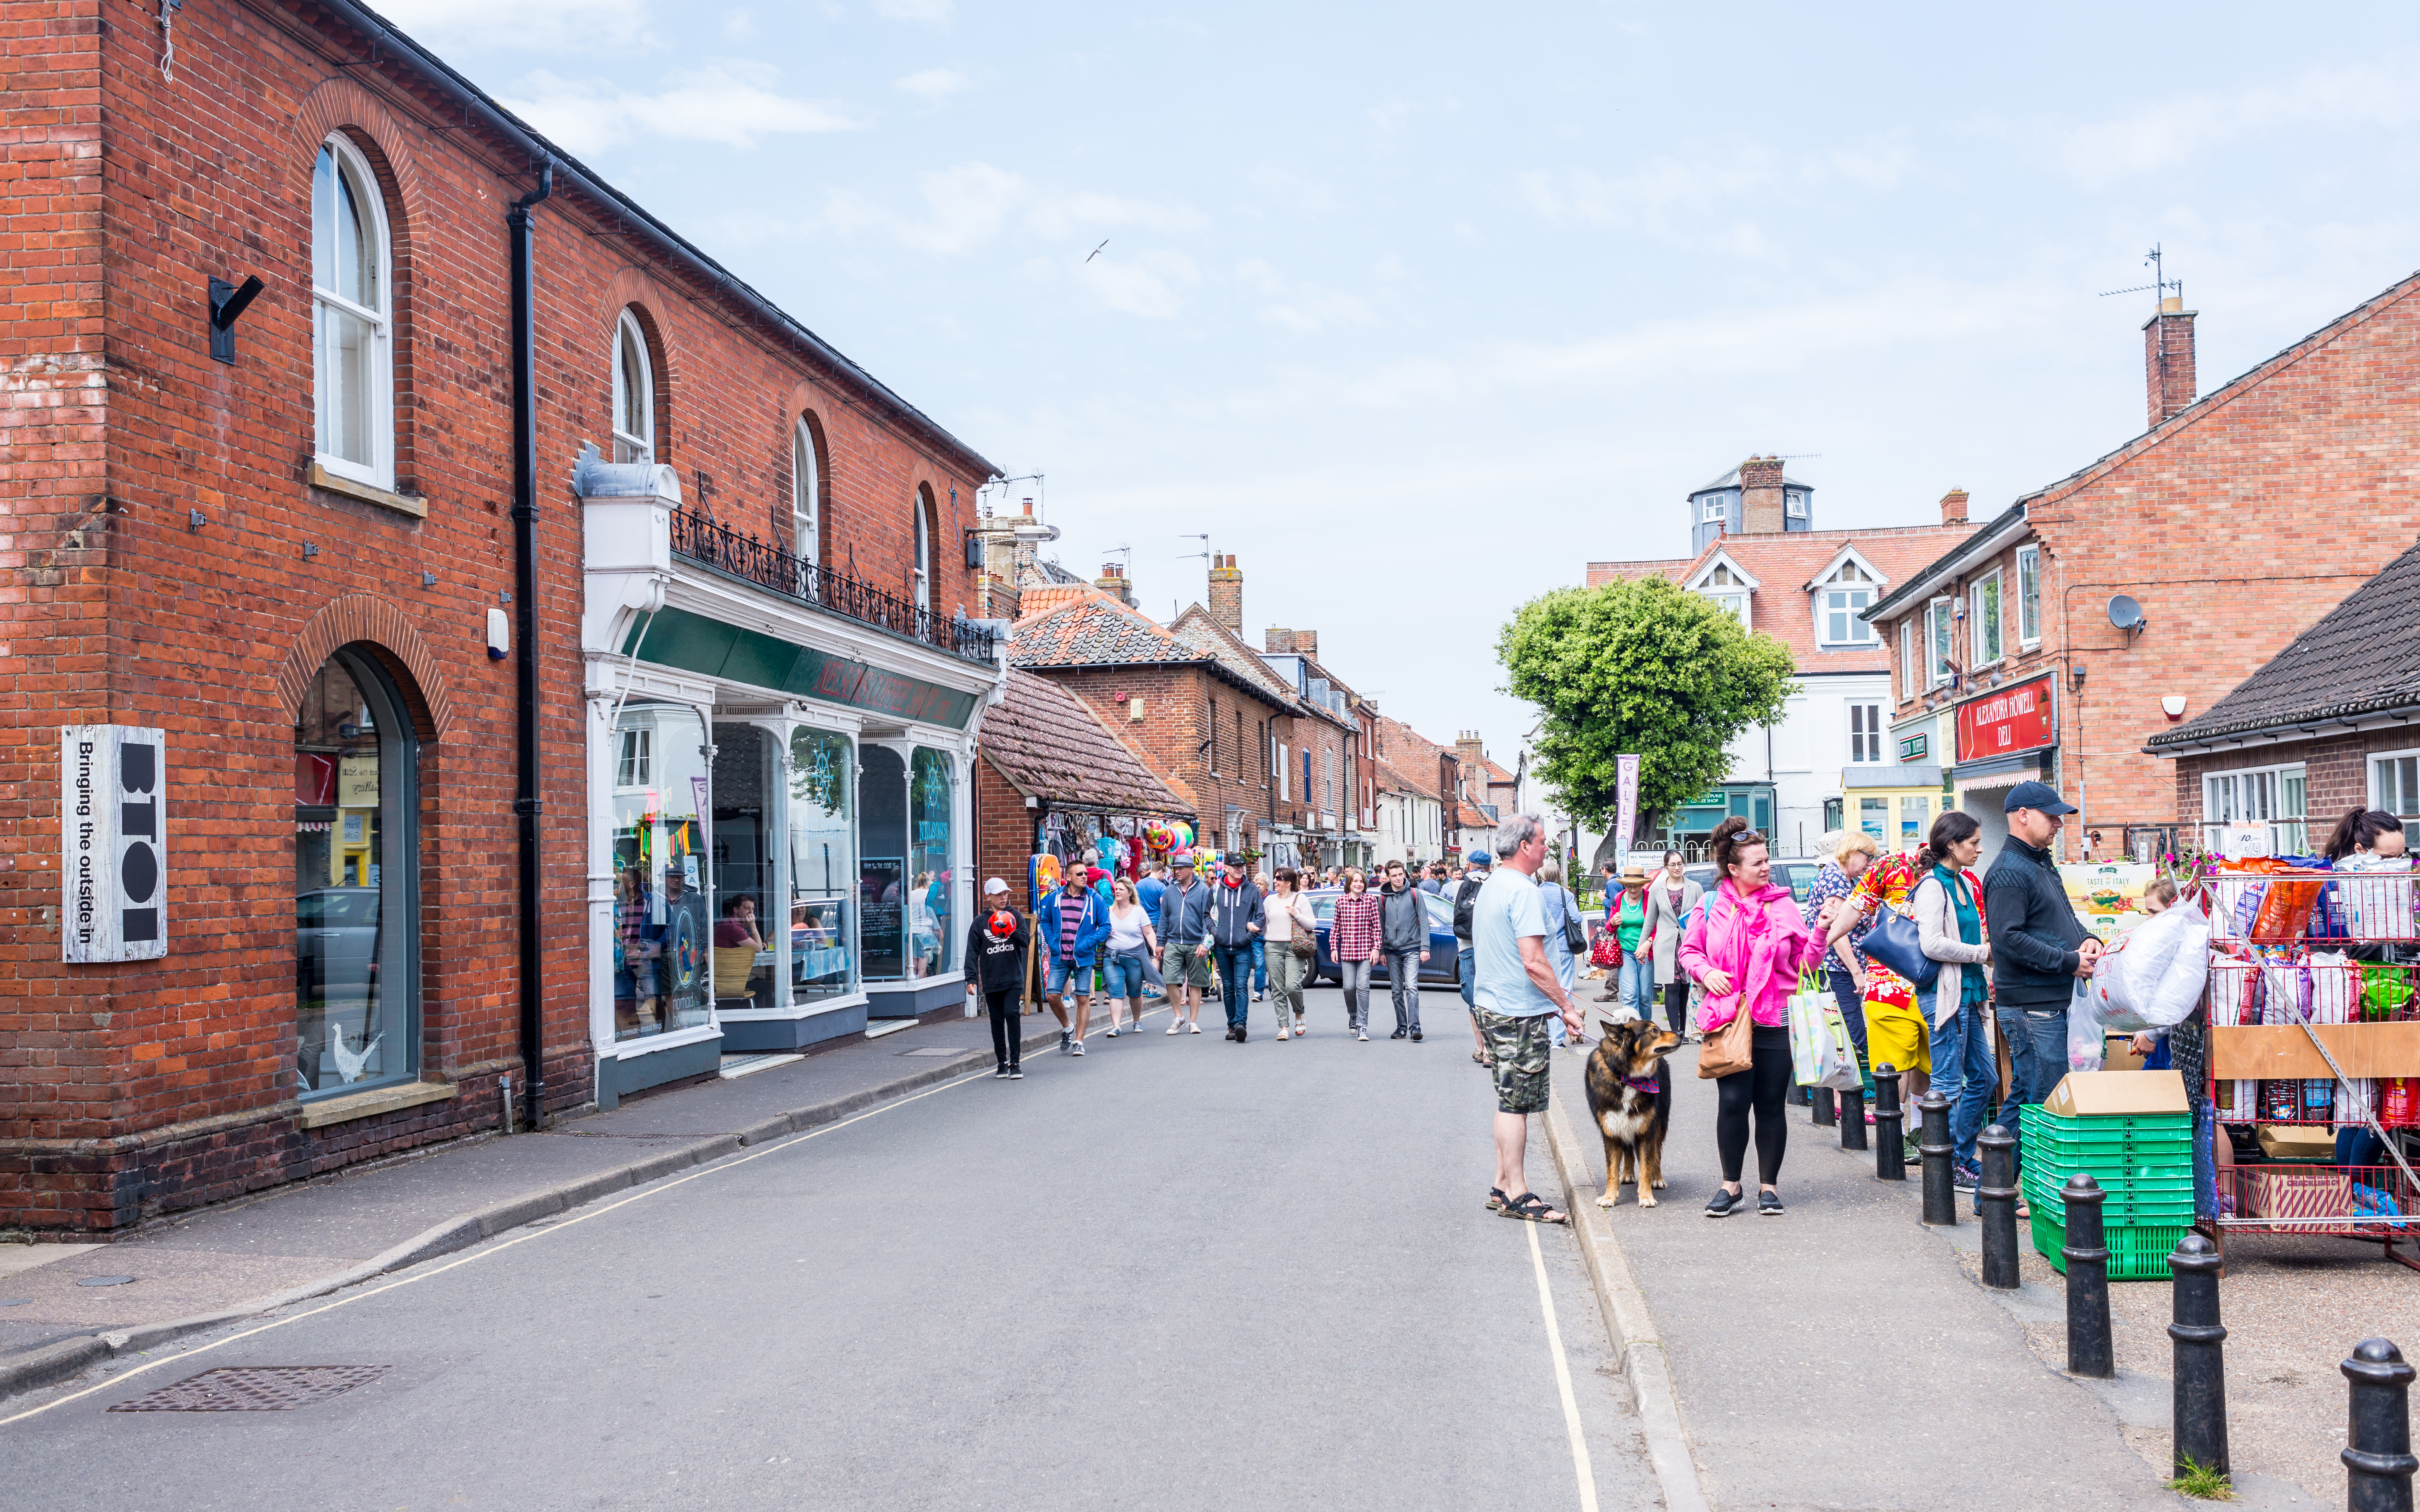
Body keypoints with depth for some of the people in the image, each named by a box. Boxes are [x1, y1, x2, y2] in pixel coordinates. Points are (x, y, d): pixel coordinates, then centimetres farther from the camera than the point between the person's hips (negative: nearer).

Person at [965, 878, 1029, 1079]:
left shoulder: (1014, 916, 6)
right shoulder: (980, 923, 4)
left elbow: (1026, 940, -1)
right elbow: (972, 953, 3)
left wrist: (1013, 932, -20)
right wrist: (971, 979, -6)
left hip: (1014, 979, -1)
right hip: (991, 981, 1)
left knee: (1012, 1014, -13)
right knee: (997, 1021, 6)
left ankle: (1015, 1063, -9)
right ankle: (1002, 1062, 17)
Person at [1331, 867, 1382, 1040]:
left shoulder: (1371, 900, 0)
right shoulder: (1341, 901, 5)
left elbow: (1377, 926, 1)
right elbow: (1336, 926, 11)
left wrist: (1376, 948, -4)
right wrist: (1334, 947, 7)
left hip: (1366, 951, -2)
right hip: (1347, 951, 2)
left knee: (1363, 986, -10)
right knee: (1349, 987, 0)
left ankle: (1362, 1026, -6)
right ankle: (1353, 1015, 28)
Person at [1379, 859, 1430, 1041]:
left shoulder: (1414, 894, -1)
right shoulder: (1383, 898, 7)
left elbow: (1424, 922, -1)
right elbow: (1381, 926, 14)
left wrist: (1425, 947, -7)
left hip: (1412, 948, -3)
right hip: (1392, 951, 3)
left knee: (1411, 988, -15)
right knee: (1397, 991, 7)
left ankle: (1415, 1026, -17)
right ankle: (1401, 1026, 15)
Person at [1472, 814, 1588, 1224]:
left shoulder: (1488, 887, 14)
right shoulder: (1522, 891, -16)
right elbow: (1534, 962, -22)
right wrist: (1567, 1006, -15)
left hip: (1490, 1006, 10)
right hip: (1519, 1013, -10)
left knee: (1509, 1101, 15)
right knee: (1516, 1105, -5)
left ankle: (1502, 1187, 19)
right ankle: (1517, 1195, -1)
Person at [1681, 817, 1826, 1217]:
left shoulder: (1782, 905, 5)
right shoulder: (1712, 906, 2)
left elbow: (1804, 962, 7)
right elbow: (1689, 951, 13)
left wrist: (1820, 934, -9)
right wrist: (1705, 973, -6)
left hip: (1775, 1022, 1)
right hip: (1729, 1019, -1)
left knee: (1771, 1105, 5)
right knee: (1733, 1101, -2)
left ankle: (1769, 1185, 18)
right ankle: (1731, 1185, 14)